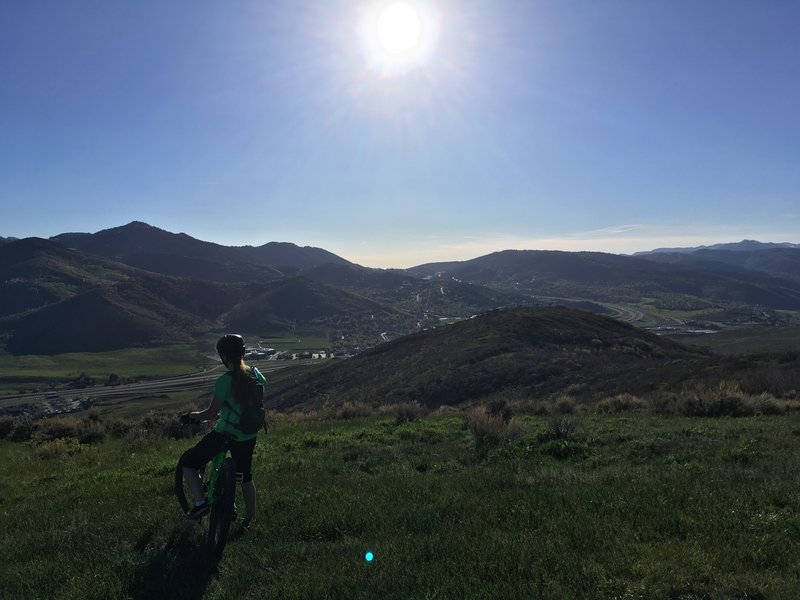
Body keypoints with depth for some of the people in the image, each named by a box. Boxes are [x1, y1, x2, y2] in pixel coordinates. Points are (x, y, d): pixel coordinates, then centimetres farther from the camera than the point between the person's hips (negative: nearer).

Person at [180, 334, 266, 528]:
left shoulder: (225, 381, -21)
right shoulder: (255, 373, -4)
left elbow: (211, 413, -18)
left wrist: (191, 416, 0)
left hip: (224, 434, -6)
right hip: (248, 436, 6)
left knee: (188, 464, 13)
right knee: (246, 476, 24)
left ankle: (201, 503, -1)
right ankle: (249, 518, 35)